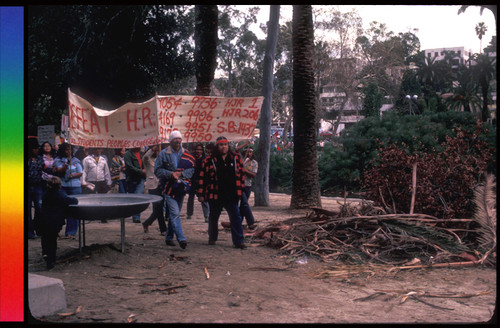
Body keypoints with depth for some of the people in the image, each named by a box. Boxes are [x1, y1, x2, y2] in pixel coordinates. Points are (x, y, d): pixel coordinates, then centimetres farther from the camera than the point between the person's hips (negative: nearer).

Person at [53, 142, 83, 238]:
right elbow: (60, 171, -6)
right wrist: (67, 163, -19)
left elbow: (81, 173, 10)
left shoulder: (75, 160, 10)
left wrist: (73, 175, -8)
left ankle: (72, 232, 0)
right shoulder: (58, 160, 7)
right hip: (63, 187, 0)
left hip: (75, 187, 1)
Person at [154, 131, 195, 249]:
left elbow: (192, 169, 4)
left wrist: (181, 173, -12)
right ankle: (181, 239, -16)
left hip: (181, 188, 4)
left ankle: (169, 237, 27)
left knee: (173, 214, 14)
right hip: (169, 188, -4)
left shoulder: (186, 154, 7)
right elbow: (157, 170, -3)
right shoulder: (163, 154, -1)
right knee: (175, 214, -13)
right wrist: (170, 174, -17)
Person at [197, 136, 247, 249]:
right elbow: (202, 178, -2)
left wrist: (241, 189, 8)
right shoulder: (209, 160, -3)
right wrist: (201, 194, -5)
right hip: (215, 196, -1)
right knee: (213, 217, 14)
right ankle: (212, 238, 33)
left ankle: (238, 241, 0)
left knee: (236, 217, -3)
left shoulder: (236, 157, 4)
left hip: (232, 195, 1)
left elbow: (241, 173, 11)